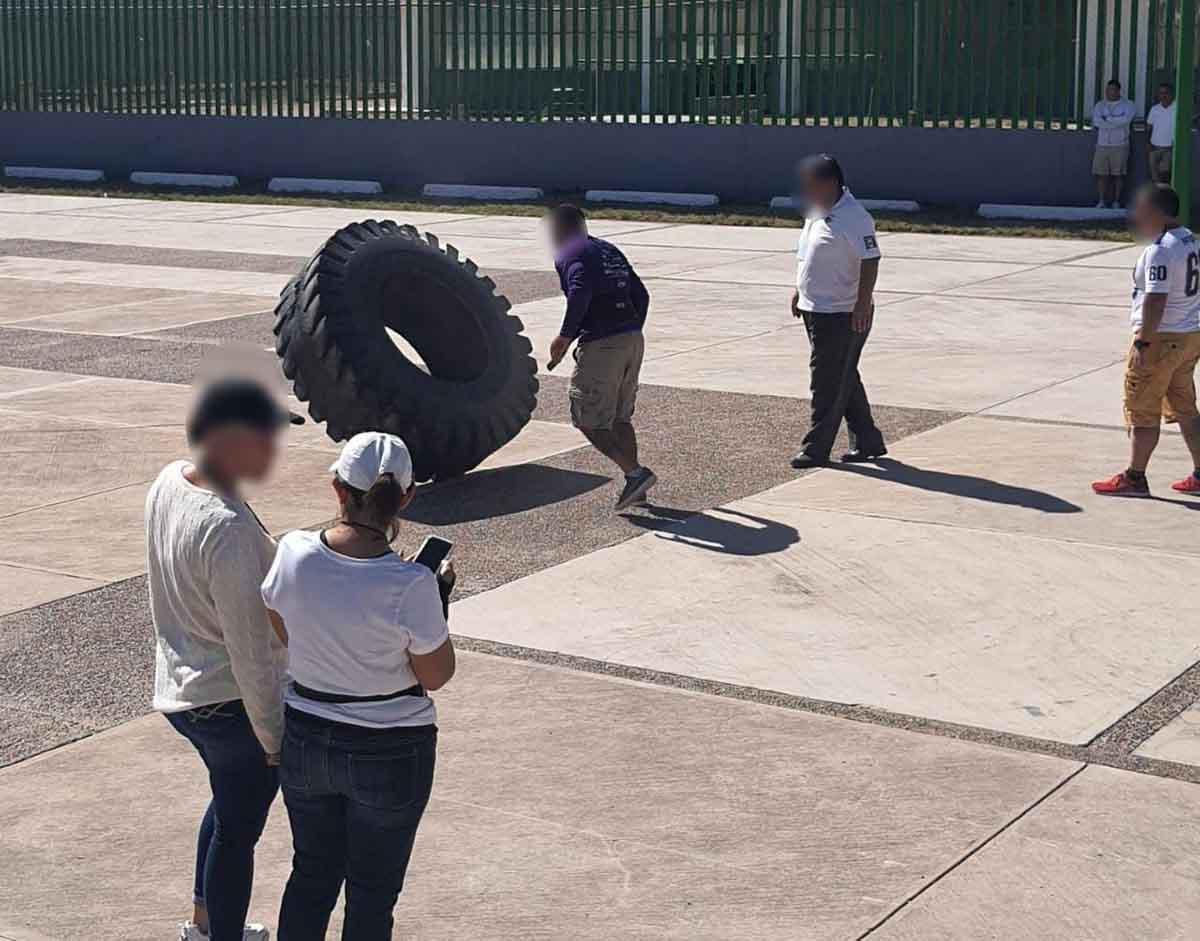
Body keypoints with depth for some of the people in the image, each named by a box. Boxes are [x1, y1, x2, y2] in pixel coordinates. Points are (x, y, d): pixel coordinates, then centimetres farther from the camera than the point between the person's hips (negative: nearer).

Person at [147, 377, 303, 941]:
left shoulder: (169, 483, -3)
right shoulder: (229, 530, -31)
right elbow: (250, 651, -26)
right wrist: (274, 738, -16)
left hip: (181, 690, 10)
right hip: (232, 702, -10)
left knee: (230, 803, 30)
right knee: (239, 828, 11)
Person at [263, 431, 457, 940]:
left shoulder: (293, 553, -14)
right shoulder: (410, 585, -25)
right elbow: (436, 675, -11)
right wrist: (439, 602, 1)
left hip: (305, 740, 4)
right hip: (389, 753, -4)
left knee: (312, 871, 24)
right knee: (372, 890, 15)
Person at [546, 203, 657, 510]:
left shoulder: (570, 255, -4)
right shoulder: (610, 251, 21)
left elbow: (580, 293, -23)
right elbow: (641, 295, 19)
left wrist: (565, 336, -17)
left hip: (601, 346, -8)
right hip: (633, 340, 8)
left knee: (590, 421, 0)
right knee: (621, 418, 19)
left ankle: (636, 473, -11)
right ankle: (634, 484, 16)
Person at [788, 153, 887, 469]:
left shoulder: (854, 218, -18)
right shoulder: (817, 212, 11)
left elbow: (870, 262, -22)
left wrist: (863, 303, -27)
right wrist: (800, 291, 22)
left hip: (842, 315, -10)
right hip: (817, 310, 10)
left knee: (829, 383, -4)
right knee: (845, 379, 16)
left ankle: (816, 448, 3)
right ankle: (868, 441, 25)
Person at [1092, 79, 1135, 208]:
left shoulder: (1127, 105, 3)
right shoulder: (1100, 105, 11)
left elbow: (1125, 120, -16)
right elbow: (1096, 121, -6)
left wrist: (1106, 119, -9)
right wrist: (1116, 122, -12)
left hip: (1119, 145, -2)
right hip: (1102, 144, 2)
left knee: (1118, 174, -1)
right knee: (1101, 174, -2)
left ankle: (1116, 201, 6)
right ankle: (1102, 201, 3)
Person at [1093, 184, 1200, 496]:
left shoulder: (1160, 250, -19)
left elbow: (1156, 300, -24)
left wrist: (1143, 342, -21)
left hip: (1162, 340, -10)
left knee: (1142, 412, 0)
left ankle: (1134, 478, 6)